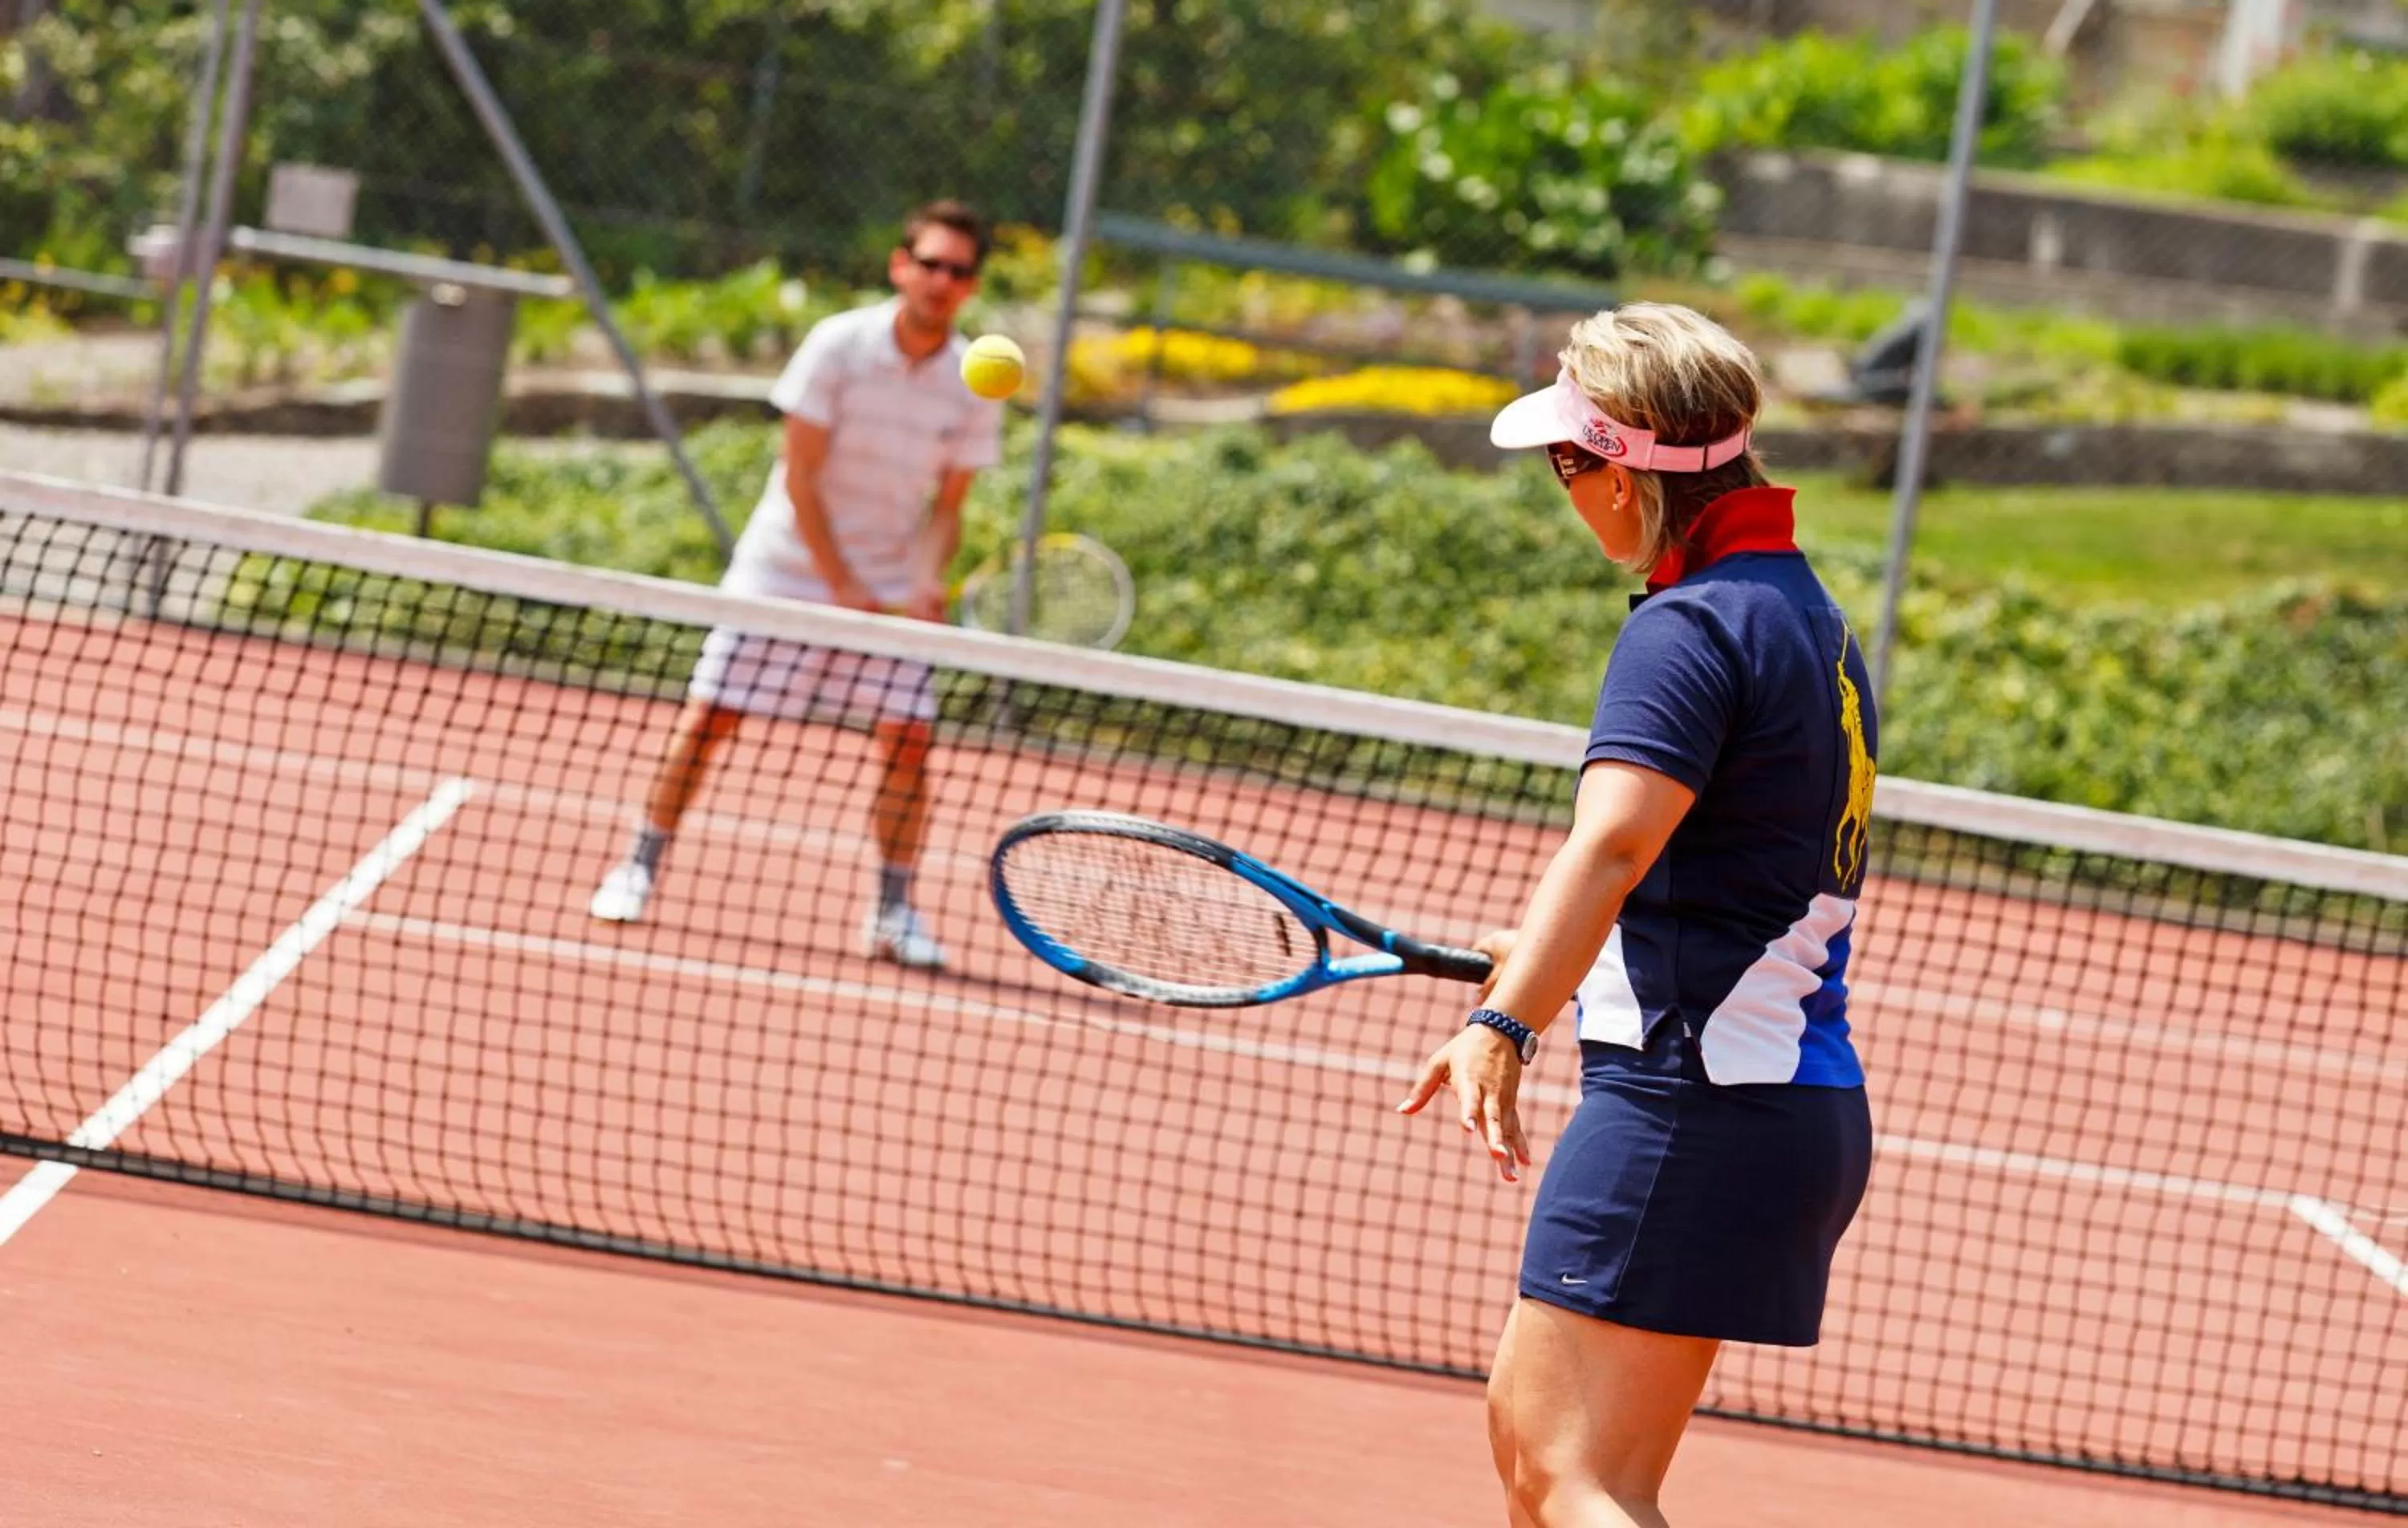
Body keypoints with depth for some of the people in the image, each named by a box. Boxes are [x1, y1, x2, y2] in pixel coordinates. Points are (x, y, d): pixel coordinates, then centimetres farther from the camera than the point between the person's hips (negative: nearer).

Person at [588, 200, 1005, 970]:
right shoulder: (838, 346, -14)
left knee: (909, 737, -8)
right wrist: (841, 586, -17)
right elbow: (800, 476, -14)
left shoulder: (974, 384, -6)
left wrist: (928, 583, -19)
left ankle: (894, 911, 3)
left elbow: (947, 507, 0)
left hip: (889, 587, 2)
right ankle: (639, 868, 9)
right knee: (709, 717, -6)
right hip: (786, 566, -2)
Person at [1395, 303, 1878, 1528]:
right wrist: (1549, 961, 42)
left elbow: (1612, 844, -31)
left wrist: (1505, 1025, -43)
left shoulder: (1689, 628, -14)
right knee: (1525, 1429, 20)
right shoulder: (1802, 611, 18)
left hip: (1691, 1102, -10)